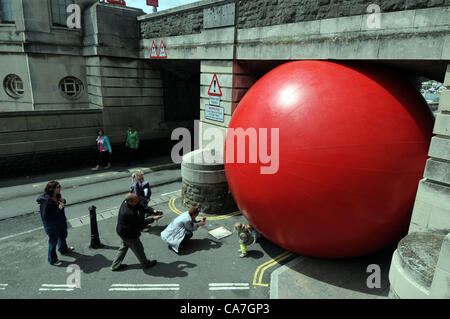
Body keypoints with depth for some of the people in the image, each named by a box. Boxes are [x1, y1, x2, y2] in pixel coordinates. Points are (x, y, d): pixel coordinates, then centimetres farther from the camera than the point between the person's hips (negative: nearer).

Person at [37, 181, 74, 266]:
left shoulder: (57, 196, -9)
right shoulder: (46, 201, -31)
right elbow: (45, 216, -29)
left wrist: (63, 201, -13)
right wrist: (58, 209, -32)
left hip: (61, 222, 8)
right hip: (52, 225, -8)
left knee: (63, 236, 29)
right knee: (53, 241, 11)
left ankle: (63, 249, 57)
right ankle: (52, 260, 33)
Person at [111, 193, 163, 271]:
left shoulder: (125, 202, -12)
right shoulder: (130, 213, -38)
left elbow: (140, 207, -3)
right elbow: (141, 222, -24)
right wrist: (153, 219, -16)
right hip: (129, 235, -9)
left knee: (124, 247, 28)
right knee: (138, 249, 14)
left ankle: (115, 265, 42)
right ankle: (145, 264, 37)